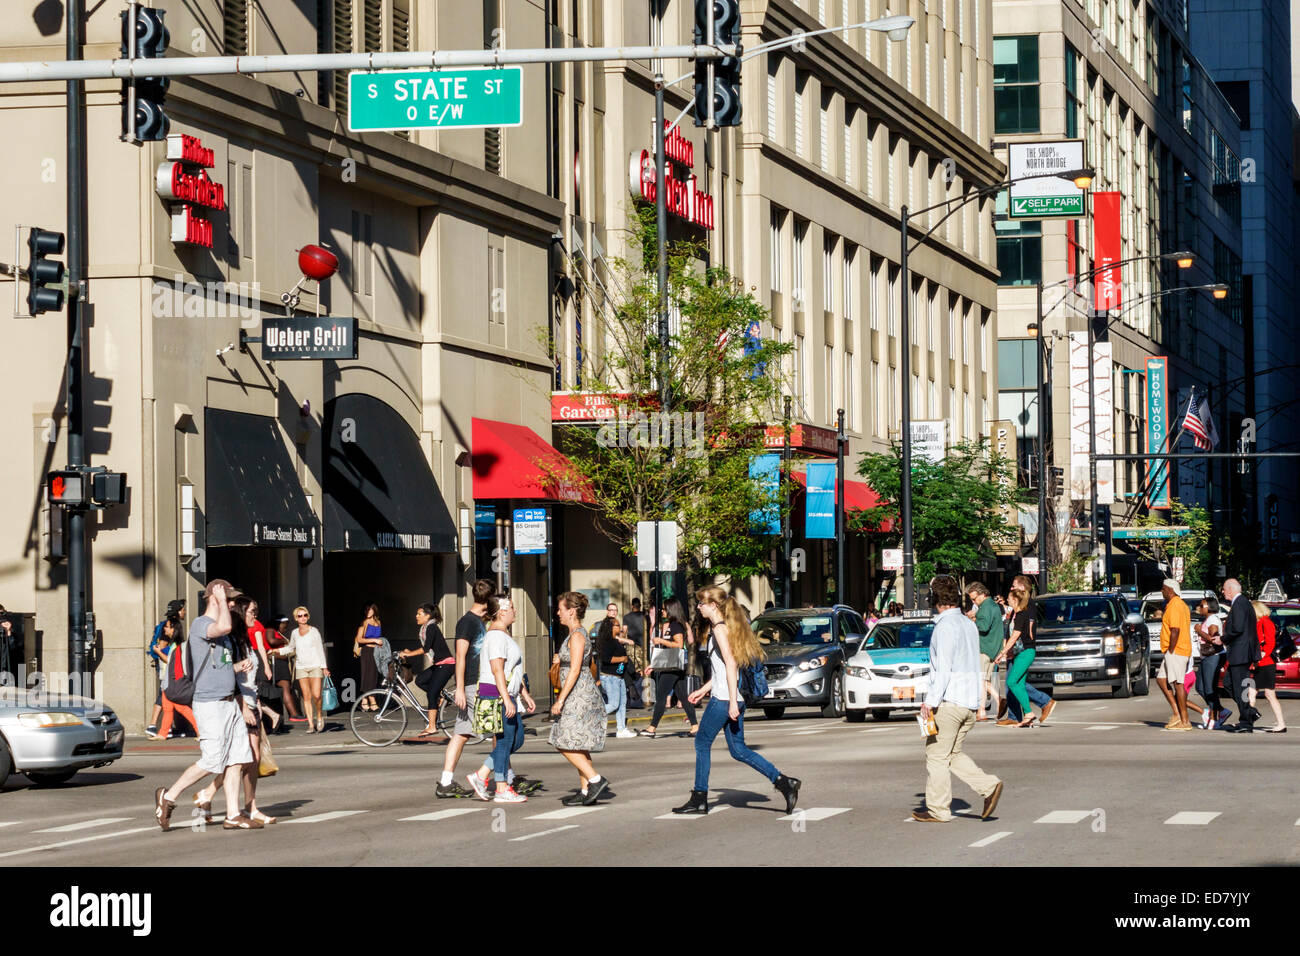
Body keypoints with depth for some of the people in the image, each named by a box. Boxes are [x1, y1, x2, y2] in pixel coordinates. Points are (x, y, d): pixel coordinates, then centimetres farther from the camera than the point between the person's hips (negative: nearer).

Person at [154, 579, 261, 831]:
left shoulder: (219, 630, 20)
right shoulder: (200, 625, -10)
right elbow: (224, 627, -32)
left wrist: (239, 666, 8)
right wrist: (221, 600, -16)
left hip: (229, 702, 9)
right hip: (209, 704, -9)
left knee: (237, 759, 4)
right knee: (211, 761, -9)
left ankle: (233, 815, 6)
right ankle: (169, 796, 5)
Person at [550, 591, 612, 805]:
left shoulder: (577, 636, -15)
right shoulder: (578, 634, 15)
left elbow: (574, 670, -21)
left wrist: (560, 699, -21)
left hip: (579, 696, -10)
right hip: (581, 696, 10)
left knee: (566, 744, -9)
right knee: (578, 746, 10)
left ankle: (595, 779, -12)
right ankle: (585, 791, 11)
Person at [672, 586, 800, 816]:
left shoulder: (720, 628, -11)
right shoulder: (728, 626, 18)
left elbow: (730, 664, -20)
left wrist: (733, 701, -23)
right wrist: (703, 690, 28)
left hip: (723, 699, -9)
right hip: (733, 699, 9)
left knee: (702, 743, 2)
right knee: (738, 750, 7)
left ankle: (699, 799, 6)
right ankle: (783, 782, -1)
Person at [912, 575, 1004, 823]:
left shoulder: (945, 626, -13)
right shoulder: (970, 625, 13)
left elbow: (943, 669, -19)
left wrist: (931, 701, -19)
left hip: (949, 701, -9)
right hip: (970, 701, 9)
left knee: (936, 756, 0)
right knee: (953, 754, 17)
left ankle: (938, 810, 3)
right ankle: (989, 786, 3)